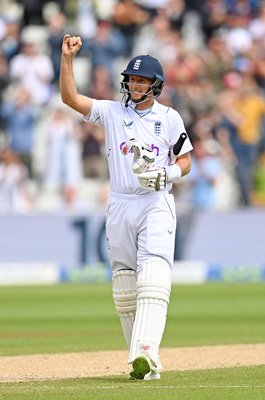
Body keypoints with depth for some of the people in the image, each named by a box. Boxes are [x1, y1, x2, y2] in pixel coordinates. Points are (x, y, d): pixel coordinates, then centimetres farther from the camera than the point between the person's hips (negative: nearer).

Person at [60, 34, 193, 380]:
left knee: (153, 280, -19)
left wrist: (165, 174, -12)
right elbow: (70, 97, -4)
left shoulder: (169, 118, 5)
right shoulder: (111, 112, 7)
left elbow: (185, 161, 9)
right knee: (124, 287, 4)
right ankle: (140, 359, 12)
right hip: (120, 206, 3)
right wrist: (67, 58, -14)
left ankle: (147, 355, -32)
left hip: (157, 205, -3)